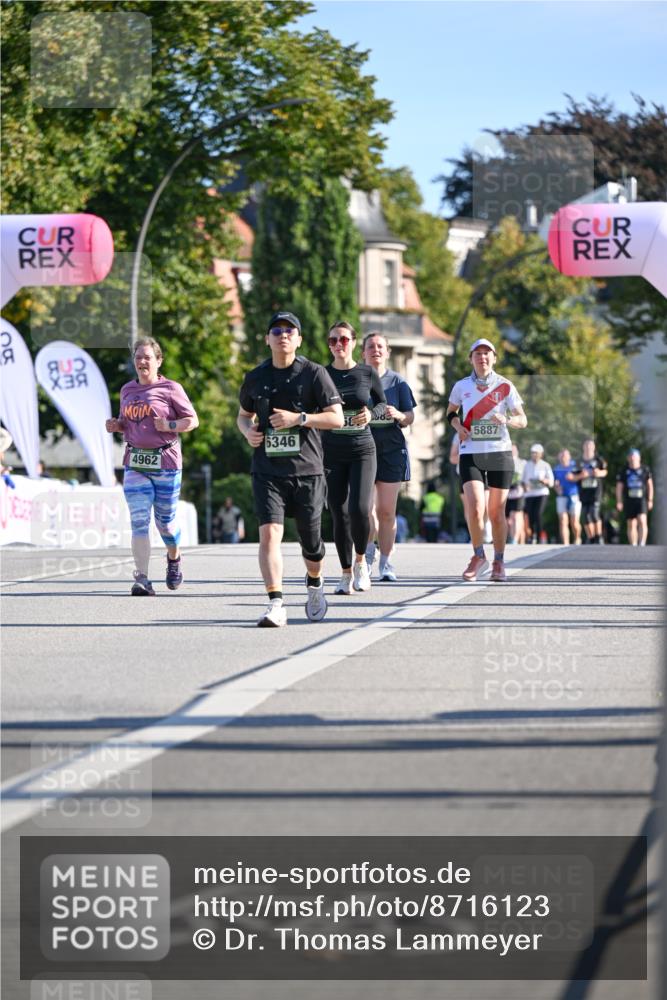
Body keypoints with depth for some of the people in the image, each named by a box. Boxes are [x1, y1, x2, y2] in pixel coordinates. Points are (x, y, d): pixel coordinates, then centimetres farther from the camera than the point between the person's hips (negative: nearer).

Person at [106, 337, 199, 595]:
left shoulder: (170, 389, -2)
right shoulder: (127, 390, 12)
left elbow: (193, 420, 0)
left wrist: (170, 425, -17)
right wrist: (116, 426, 4)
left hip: (165, 462, -3)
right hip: (135, 464, 3)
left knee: (165, 520, 9)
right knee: (139, 520, -10)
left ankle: (174, 559, 40)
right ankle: (142, 579, -15)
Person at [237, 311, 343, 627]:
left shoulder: (314, 373, 0)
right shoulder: (256, 378, 8)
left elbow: (337, 418, -5)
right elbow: (244, 414, 24)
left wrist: (299, 418, -17)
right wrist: (248, 431, 1)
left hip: (307, 471, -1)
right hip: (268, 473, 1)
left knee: (311, 541, 9)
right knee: (269, 533, -17)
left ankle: (314, 583, 41)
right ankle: (276, 604, -22)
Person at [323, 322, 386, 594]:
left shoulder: (367, 373, 2)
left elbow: (382, 404, 12)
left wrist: (371, 414, -10)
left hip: (363, 451, -1)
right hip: (332, 453, 1)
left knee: (360, 509, -17)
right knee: (339, 516, 1)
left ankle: (360, 561, 8)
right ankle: (346, 573, 14)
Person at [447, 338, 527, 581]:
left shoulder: (505, 386, 1)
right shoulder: (461, 386, 5)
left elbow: (522, 419, 2)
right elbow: (451, 412, 21)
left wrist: (506, 420, -19)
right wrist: (458, 426, 0)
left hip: (499, 453, 0)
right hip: (470, 454, 0)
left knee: (496, 512, 4)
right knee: (474, 508, -16)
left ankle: (499, 562, 19)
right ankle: (478, 556, 4)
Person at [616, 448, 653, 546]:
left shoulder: (645, 470, 3)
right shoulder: (624, 472, 5)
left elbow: (650, 485, 10)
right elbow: (619, 487, 7)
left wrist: (650, 500, 5)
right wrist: (619, 502, -1)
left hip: (642, 500, -2)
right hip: (629, 501, 2)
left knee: (642, 521, -19)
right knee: (631, 524, 5)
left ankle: (642, 544, -22)